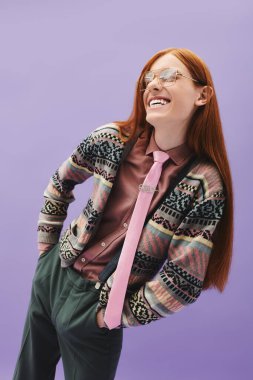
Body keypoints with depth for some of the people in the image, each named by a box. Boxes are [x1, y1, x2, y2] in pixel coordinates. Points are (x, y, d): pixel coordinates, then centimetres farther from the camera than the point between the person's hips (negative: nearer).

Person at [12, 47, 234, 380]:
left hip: (97, 305, -4)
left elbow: (182, 282, -17)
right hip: (53, 274, 4)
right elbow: (60, 183, 8)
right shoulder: (112, 139, -10)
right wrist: (47, 244, 8)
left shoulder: (204, 187, -19)